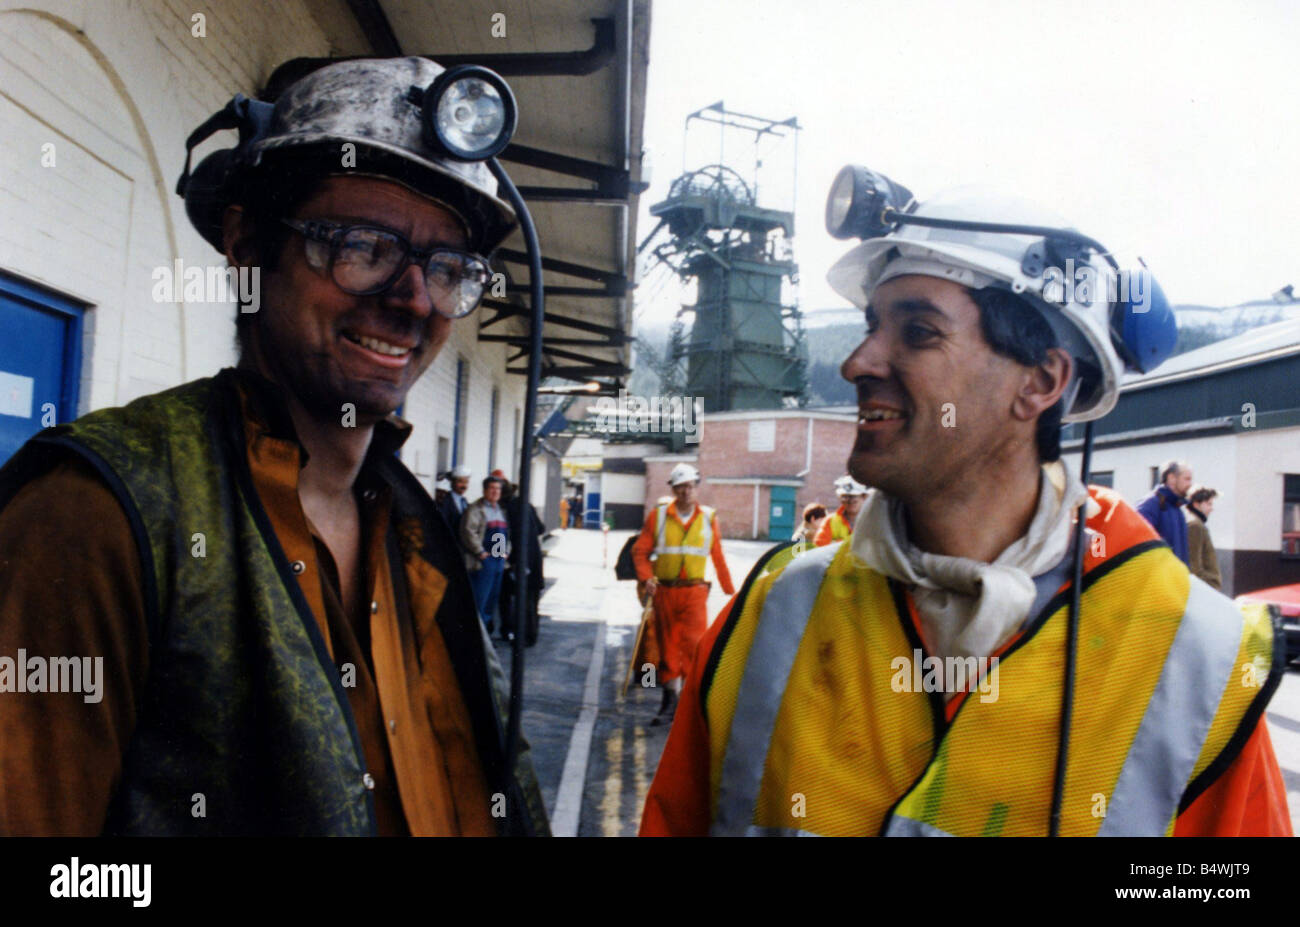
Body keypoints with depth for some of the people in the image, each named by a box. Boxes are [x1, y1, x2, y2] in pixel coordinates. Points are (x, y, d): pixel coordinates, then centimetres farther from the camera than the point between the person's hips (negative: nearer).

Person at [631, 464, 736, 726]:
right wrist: (646, 577, -10)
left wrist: (730, 591, 14)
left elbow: (718, 557, 12)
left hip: (694, 591, -1)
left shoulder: (708, 518, 6)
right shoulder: (658, 515, 4)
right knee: (668, 647, 7)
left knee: (694, 643, -13)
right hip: (664, 591, 1)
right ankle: (670, 702, 16)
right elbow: (640, 550, 5)